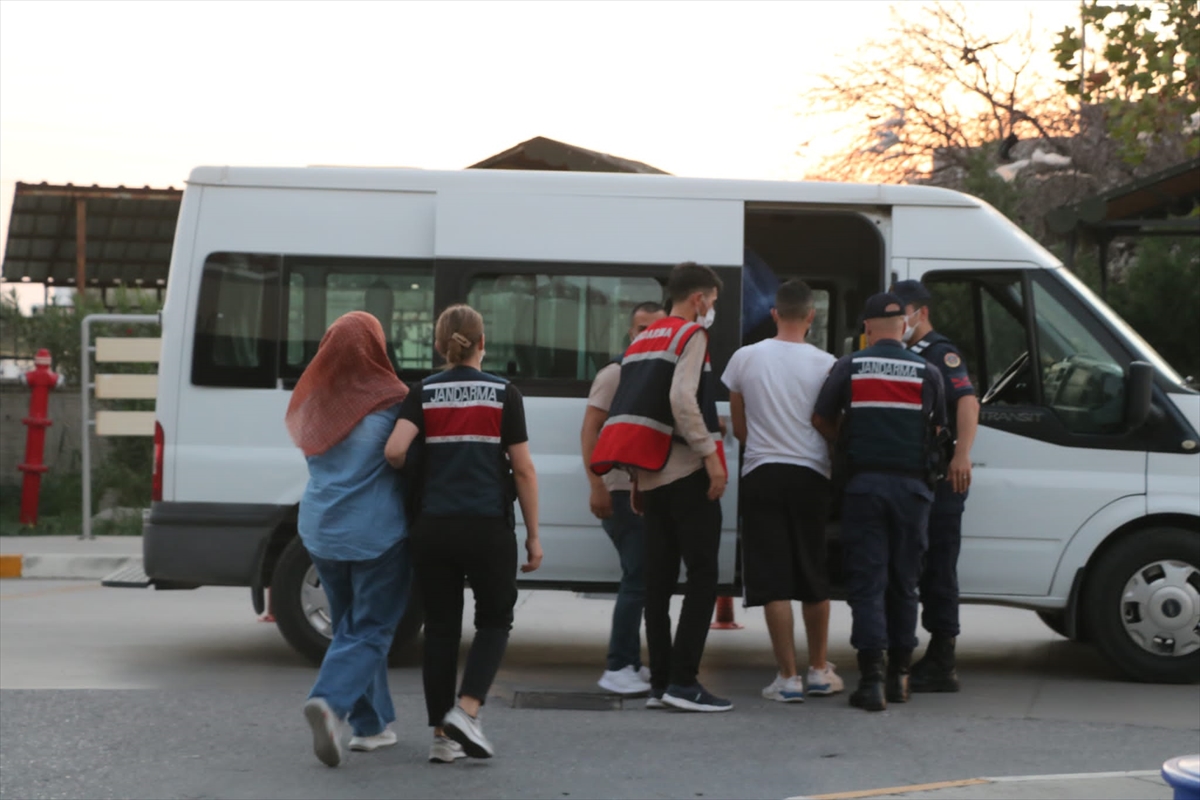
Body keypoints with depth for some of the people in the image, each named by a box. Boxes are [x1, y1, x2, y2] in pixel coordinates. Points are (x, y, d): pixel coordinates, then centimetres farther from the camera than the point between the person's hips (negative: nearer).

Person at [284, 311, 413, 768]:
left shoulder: (314, 403, 5)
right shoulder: (389, 402, -12)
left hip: (322, 531, 6)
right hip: (377, 533, -6)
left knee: (349, 627, 17)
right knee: (371, 630, 2)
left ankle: (372, 726, 19)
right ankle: (331, 702, -21)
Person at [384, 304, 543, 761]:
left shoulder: (423, 394, 3)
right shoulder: (503, 394, 0)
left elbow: (395, 452, -11)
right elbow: (523, 470, -1)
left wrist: (414, 469, 12)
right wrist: (532, 535, 6)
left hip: (433, 529, 2)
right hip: (488, 529, -2)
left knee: (440, 628, 11)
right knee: (494, 621, 13)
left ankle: (442, 735, 12)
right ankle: (466, 711, -5)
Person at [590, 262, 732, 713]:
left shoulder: (642, 341, 20)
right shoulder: (692, 336, -5)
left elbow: (629, 410, 17)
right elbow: (683, 400, -20)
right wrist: (711, 454, -17)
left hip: (651, 475, 8)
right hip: (687, 472, -8)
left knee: (658, 581, 8)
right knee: (702, 577, -7)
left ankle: (660, 683, 8)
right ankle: (683, 681, -12)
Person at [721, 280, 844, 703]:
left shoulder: (745, 358, 1)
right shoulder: (825, 364, -4)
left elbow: (739, 427, 10)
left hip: (762, 473, 0)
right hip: (810, 475, 0)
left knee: (774, 581, 0)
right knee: (815, 579, 13)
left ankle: (788, 677, -3)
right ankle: (819, 670, 22)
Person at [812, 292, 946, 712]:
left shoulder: (848, 367, 0)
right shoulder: (927, 373, 3)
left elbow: (821, 419, 7)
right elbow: (936, 428, 10)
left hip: (864, 482, -1)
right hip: (911, 485, 1)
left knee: (867, 581, -1)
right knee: (903, 581, 12)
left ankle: (871, 678, -10)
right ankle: (898, 674, 17)